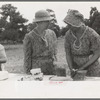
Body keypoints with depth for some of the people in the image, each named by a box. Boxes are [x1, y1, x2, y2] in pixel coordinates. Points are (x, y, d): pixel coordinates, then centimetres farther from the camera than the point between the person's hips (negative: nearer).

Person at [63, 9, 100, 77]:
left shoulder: (91, 34, -22)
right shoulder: (68, 34, -9)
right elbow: (68, 53, -3)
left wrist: (82, 67, -21)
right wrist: (71, 69, -18)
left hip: (91, 66, -3)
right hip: (76, 67, 3)